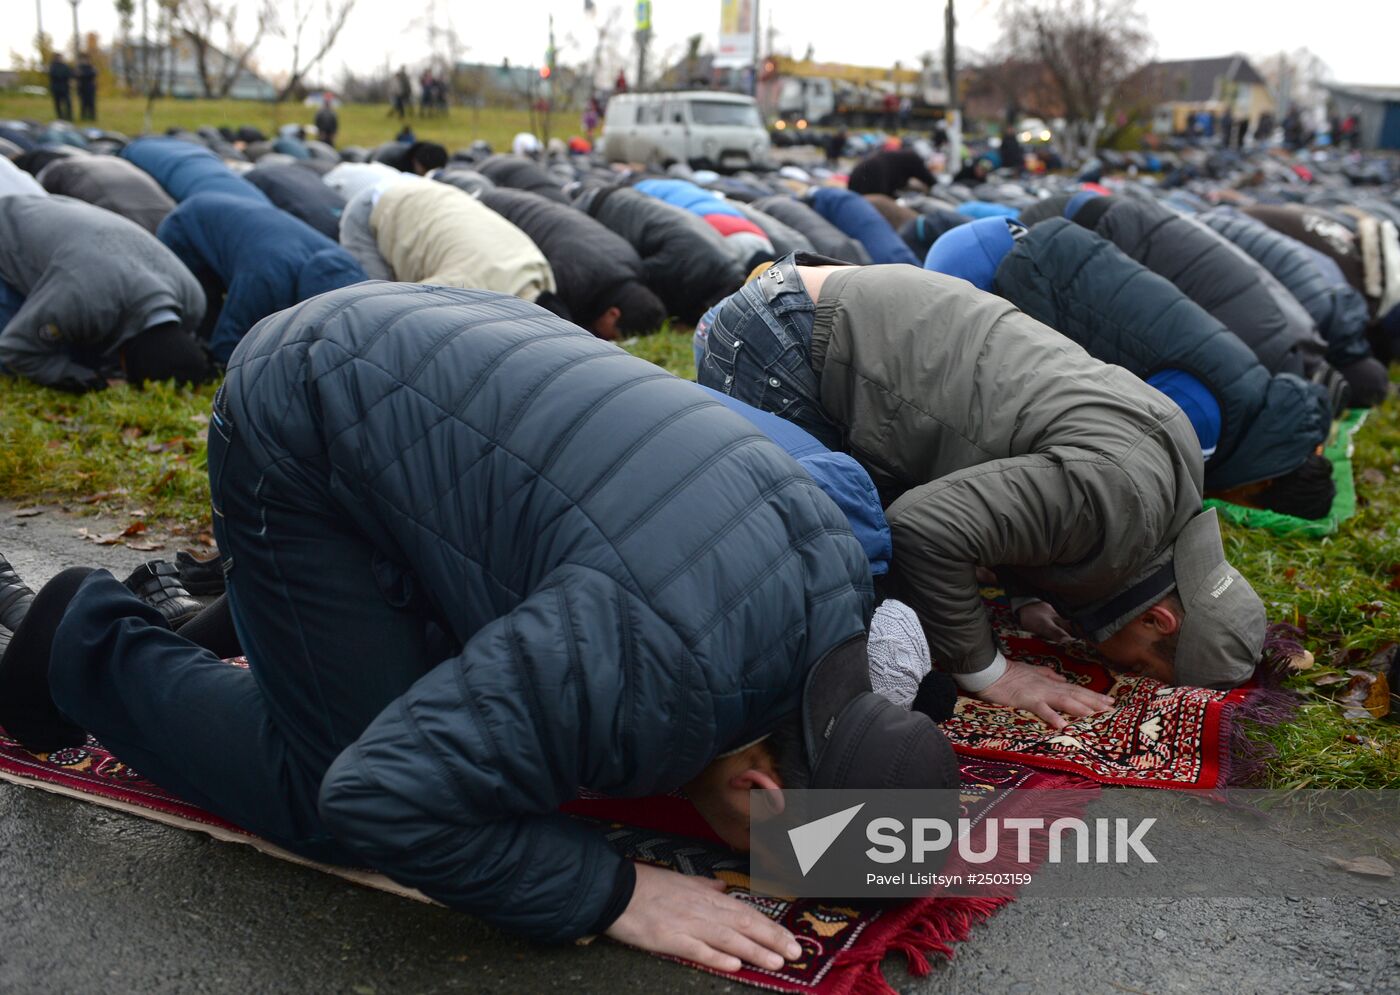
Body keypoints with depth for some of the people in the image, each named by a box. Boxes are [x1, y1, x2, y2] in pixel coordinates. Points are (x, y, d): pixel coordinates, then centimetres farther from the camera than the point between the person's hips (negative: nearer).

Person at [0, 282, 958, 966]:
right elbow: (383, 798, -29)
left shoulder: (835, 562, -10)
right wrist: (614, 892, -24)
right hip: (305, 433, -7)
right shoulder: (652, 671, -35)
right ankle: (98, 648, 15)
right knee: (333, 792, -7)